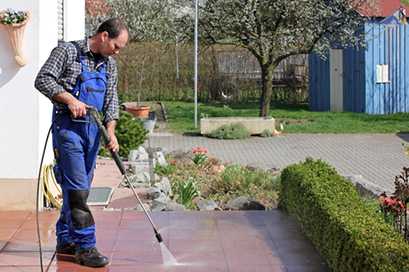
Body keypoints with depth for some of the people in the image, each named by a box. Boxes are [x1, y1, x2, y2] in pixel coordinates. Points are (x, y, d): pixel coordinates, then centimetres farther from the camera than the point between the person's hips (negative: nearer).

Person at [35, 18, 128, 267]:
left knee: (81, 188, 11)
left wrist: (111, 131, -3)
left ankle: (66, 242, 21)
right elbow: (43, 80, -11)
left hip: (93, 129, 7)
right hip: (67, 126, -7)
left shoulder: (110, 65, 13)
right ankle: (85, 246, -9)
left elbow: (111, 100, 11)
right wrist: (70, 99, -21)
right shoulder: (68, 51, -6)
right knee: (76, 188, -10)